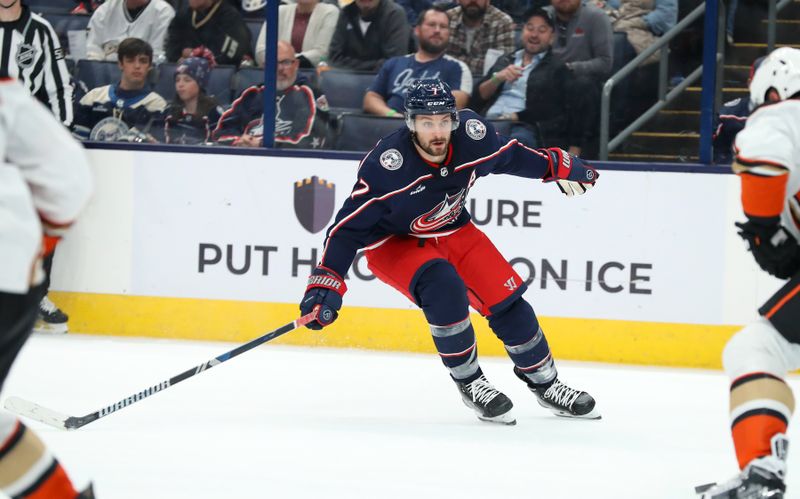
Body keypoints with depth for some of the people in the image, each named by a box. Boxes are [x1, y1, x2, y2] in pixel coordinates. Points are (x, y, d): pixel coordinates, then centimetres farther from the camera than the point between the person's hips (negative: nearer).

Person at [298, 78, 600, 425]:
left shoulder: (473, 135, -21)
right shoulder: (386, 165, -34)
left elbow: (508, 155, 3)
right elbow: (348, 226, -29)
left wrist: (557, 165, 13)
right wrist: (326, 283, -35)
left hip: (452, 231, 5)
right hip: (394, 241, -5)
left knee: (507, 301, 0)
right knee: (443, 287, -31)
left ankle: (545, 385, 23)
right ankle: (469, 383, -13)